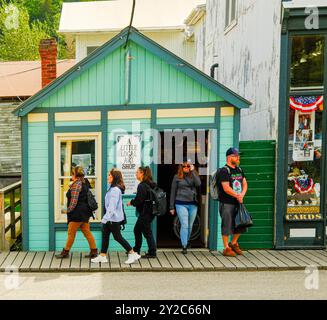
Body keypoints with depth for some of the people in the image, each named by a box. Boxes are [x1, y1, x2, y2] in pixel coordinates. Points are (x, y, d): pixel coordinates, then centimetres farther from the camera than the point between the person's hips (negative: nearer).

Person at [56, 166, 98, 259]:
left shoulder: (76, 184, -16)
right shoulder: (84, 183, 12)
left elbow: (74, 200, -19)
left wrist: (68, 210, -8)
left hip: (78, 213, -9)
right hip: (85, 212, 9)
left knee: (71, 233, 2)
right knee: (87, 232, 10)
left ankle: (65, 252, 12)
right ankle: (94, 251, 10)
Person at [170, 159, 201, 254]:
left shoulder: (194, 175, 7)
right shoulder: (177, 177, 3)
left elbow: (198, 184, -14)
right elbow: (173, 192, 6)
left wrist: (193, 171, -15)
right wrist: (172, 207, 5)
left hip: (193, 204, 2)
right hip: (181, 204, -2)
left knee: (190, 226, 11)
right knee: (184, 225, -8)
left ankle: (187, 242, 31)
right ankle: (184, 246, -5)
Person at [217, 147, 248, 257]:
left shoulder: (239, 170, 14)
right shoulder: (224, 171, -12)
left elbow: (245, 183, 13)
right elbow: (226, 188, -19)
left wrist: (242, 194, -6)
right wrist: (237, 196, -12)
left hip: (238, 203, 8)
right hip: (227, 203, -8)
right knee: (227, 225, -1)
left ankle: (233, 243, 31)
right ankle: (226, 248, 9)